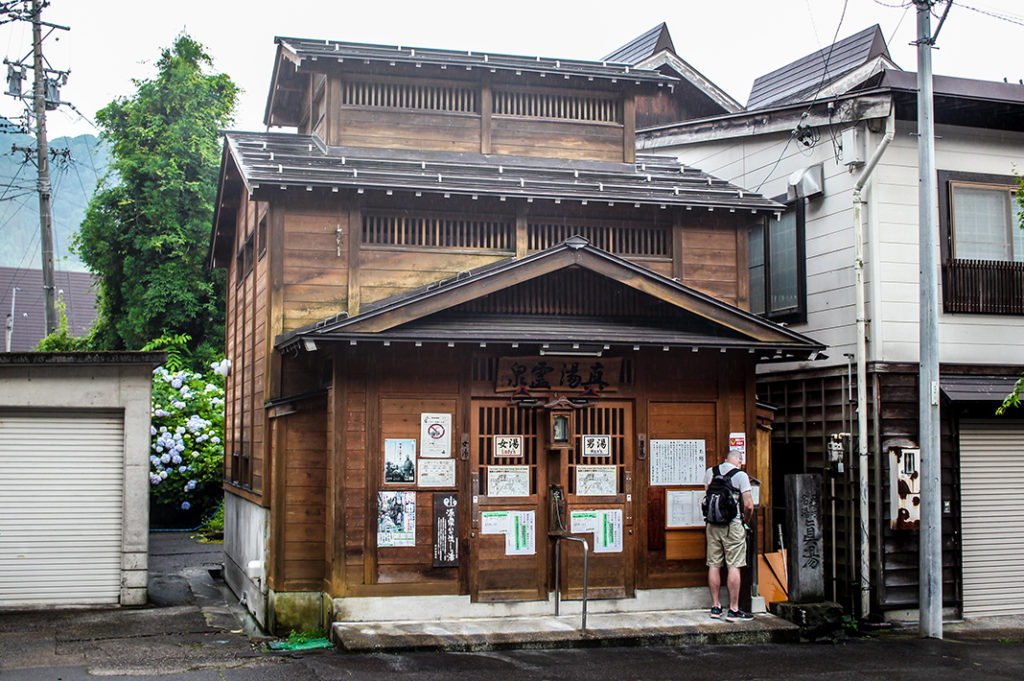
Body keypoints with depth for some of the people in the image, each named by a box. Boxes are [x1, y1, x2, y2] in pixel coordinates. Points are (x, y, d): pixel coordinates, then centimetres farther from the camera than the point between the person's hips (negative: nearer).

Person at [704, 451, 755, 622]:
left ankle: (715, 607, 15)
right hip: (733, 525, -4)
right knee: (734, 566, -1)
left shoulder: (710, 472, 8)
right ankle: (733, 610, 0)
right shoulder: (741, 475, -6)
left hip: (712, 524, 4)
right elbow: (749, 505, -9)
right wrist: (746, 521, 7)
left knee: (714, 565, 9)